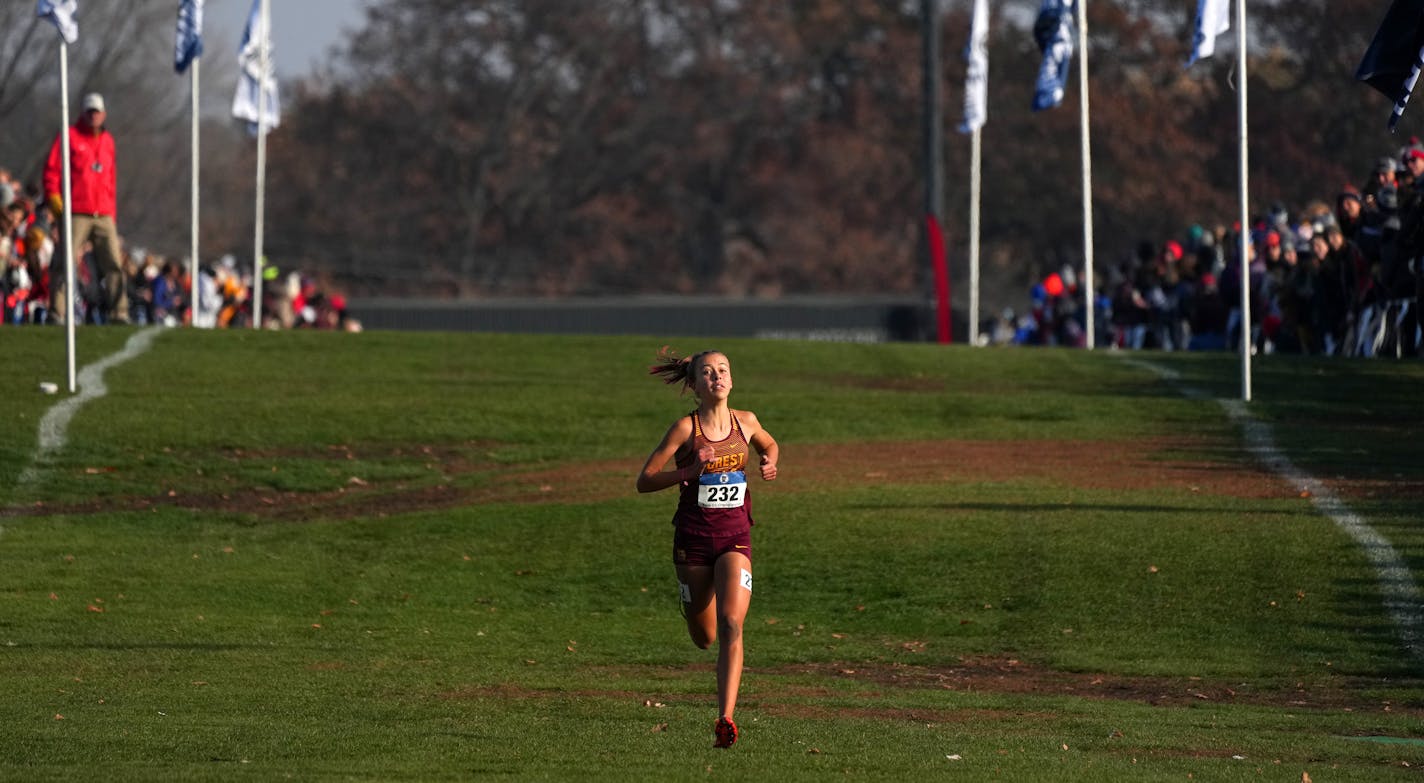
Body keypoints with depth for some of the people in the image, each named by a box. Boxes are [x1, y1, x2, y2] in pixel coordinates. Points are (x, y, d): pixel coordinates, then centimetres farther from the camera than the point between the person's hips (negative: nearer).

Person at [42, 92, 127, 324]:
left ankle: (118, 313, 0)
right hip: (76, 215, -4)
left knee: (114, 264, -2)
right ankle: (58, 312, -4)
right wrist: (53, 195, -14)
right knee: (66, 264, -7)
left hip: (104, 216, 5)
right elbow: (52, 168, 0)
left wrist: (112, 213, 18)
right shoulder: (69, 136, 4)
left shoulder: (107, 140, 19)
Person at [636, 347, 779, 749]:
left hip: (734, 538, 1)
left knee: (730, 625, -19)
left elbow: (770, 445, 26)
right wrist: (689, 472, -24)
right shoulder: (686, 428, -9)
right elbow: (644, 481, -10)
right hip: (693, 538, -1)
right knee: (704, 637, 12)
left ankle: (725, 719, -24)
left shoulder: (746, 422, 2)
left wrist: (769, 465, 3)